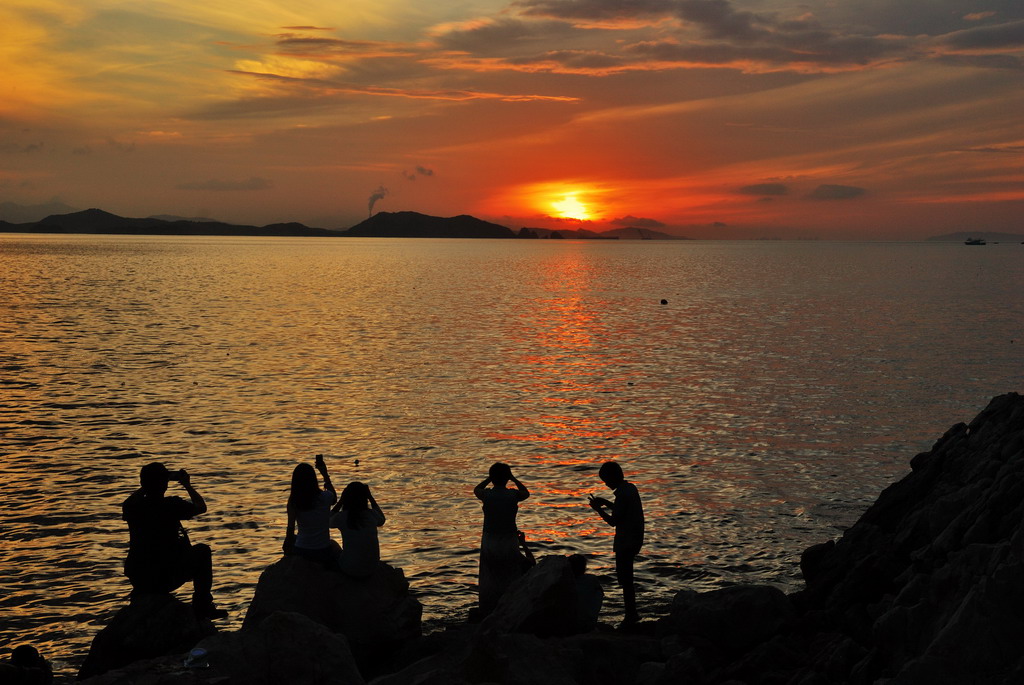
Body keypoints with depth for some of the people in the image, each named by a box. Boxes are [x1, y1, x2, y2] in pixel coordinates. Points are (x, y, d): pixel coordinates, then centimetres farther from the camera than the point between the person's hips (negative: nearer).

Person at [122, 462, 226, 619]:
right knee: (203, 551, 17)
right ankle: (202, 607, 17)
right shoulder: (172, 506, -18)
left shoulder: (131, 507, -6)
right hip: (168, 580, -5)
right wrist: (187, 485, 13)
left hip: (137, 580, 5)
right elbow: (201, 507, 2)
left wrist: (148, 484, 24)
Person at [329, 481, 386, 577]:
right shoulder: (372, 515, -8)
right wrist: (370, 496, 14)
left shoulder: (341, 517, -14)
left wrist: (341, 500, 6)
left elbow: (330, 521, 11)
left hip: (349, 571, -2)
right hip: (371, 570, 2)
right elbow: (381, 520, 18)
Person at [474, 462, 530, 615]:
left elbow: (476, 490, 18)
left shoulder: (486, 495, -7)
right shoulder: (513, 495, -9)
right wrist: (513, 478, 16)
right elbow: (526, 493, 16)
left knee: (488, 583, 12)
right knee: (509, 583, 10)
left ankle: (487, 614, 16)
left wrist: (489, 478, 16)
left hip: (489, 543, 1)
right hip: (509, 543, -1)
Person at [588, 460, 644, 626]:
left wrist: (598, 509, -9)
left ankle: (631, 614, 0)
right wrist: (606, 503, 20)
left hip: (626, 542, -10)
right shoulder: (630, 488, 9)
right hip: (634, 539, 10)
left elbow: (614, 521, -19)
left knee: (625, 577, -3)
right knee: (624, 576, 17)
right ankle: (631, 614, 21)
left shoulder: (622, 494, -20)